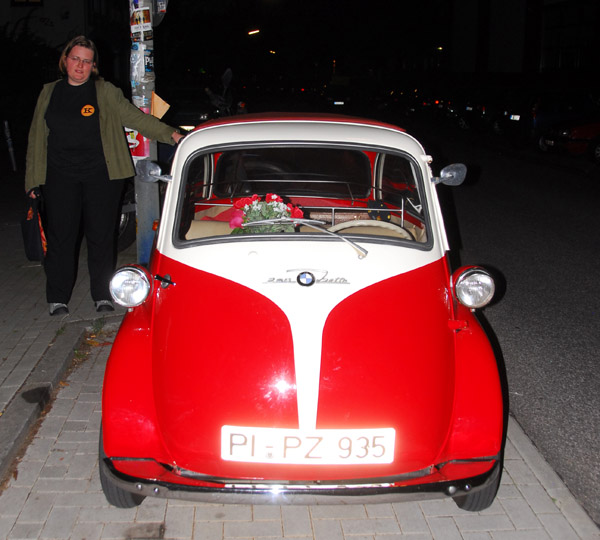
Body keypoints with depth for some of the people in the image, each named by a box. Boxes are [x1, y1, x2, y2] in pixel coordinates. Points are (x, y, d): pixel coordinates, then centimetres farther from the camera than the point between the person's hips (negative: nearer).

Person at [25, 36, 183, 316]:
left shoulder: (105, 92, 4)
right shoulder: (49, 93, 11)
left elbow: (134, 117, -6)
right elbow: (36, 137, 14)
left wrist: (169, 134, -21)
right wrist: (32, 180, 11)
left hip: (101, 176, -1)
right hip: (60, 177, 2)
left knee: (101, 236, 3)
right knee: (60, 237, 3)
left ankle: (102, 296, 17)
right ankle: (58, 299, 15)